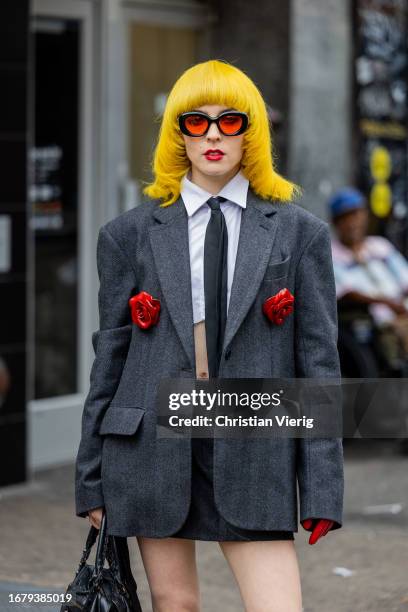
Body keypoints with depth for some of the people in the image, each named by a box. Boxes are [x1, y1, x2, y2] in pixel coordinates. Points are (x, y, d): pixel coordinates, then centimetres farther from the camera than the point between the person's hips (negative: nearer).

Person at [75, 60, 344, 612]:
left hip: (252, 449, -1)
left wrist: (323, 490, -3)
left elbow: (319, 359, 3)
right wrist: (92, 480, 7)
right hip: (154, 448, 1)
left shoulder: (299, 232, 6)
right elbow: (110, 354, 10)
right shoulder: (131, 233, 8)